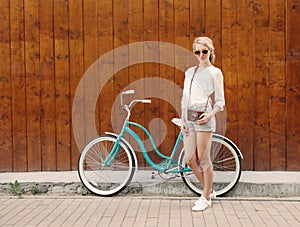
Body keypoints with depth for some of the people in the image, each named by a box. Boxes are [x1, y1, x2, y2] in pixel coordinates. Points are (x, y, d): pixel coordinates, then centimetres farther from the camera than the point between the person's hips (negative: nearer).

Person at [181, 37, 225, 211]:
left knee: (203, 159, -2)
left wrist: (210, 114, -19)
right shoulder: (190, 72, 15)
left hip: (204, 119, -6)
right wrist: (183, 120, 7)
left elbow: (220, 101, -1)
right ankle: (209, 191, 24)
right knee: (190, 160, 5)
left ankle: (206, 198, 11)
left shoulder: (215, 73, 1)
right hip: (189, 118, 6)